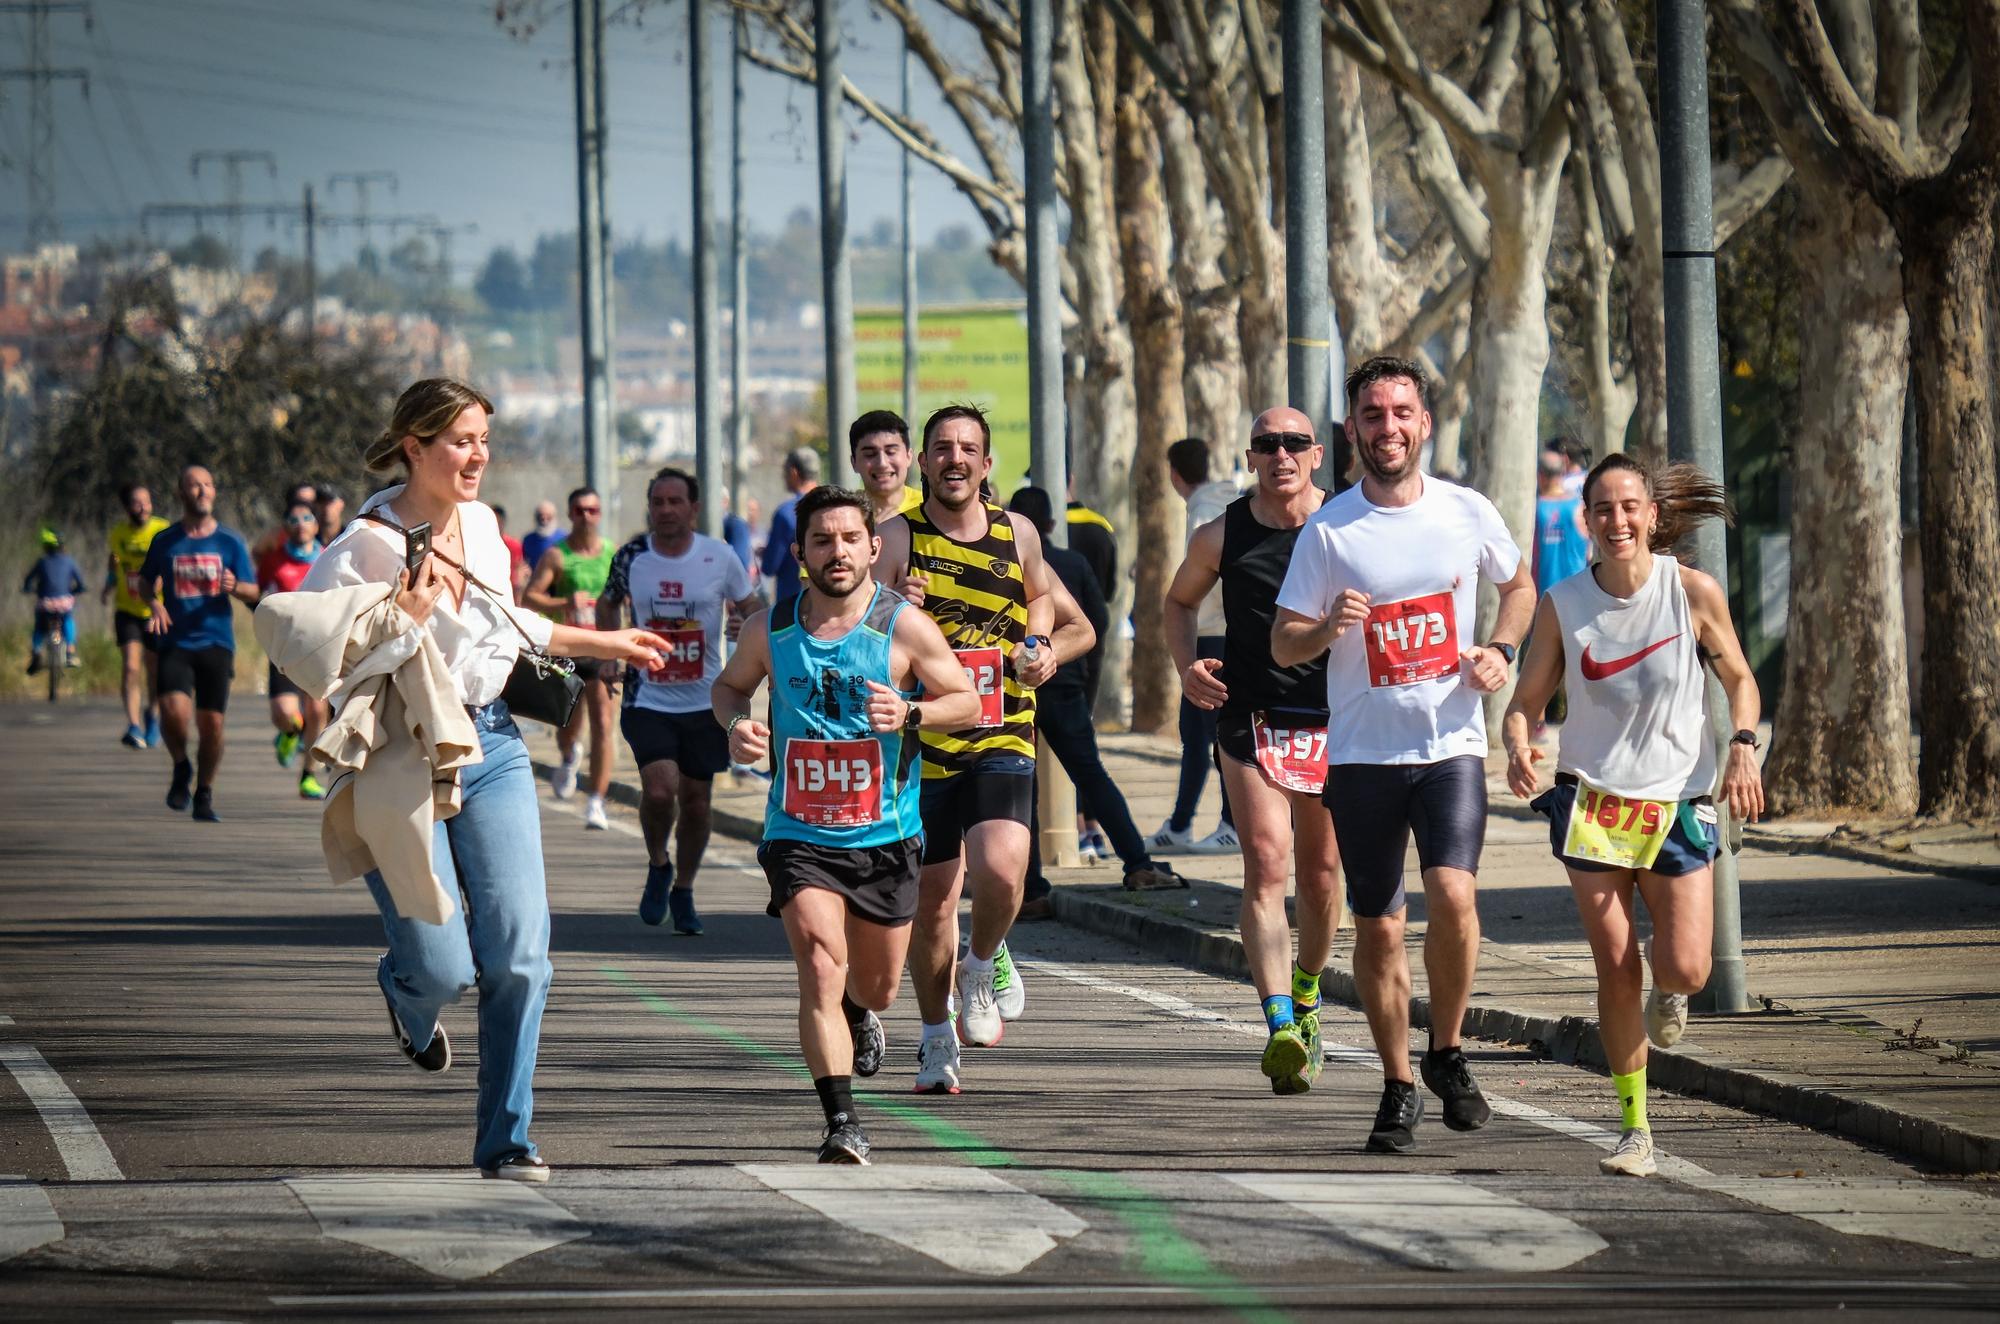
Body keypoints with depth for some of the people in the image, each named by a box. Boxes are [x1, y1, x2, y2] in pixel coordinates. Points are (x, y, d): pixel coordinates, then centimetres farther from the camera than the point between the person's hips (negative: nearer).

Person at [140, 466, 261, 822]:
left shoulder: (231, 542, 6)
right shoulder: (165, 541, 6)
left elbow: (253, 592, 8)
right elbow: (146, 580, 19)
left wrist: (235, 587, -15)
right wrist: (154, 603, -2)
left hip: (216, 642, 1)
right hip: (175, 643, -1)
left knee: (211, 722, -3)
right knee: (174, 711, -22)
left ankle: (205, 795, 16)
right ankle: (181, 768, 8)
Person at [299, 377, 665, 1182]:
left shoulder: (481, 525, 8)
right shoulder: (364, 549, -13)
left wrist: (598, 643, 35)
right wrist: (404, 623, -25)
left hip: (493, 748, 6)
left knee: (520, 954, -6)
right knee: (443, 969, -7)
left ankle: (506, 1140, 4)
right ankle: (408, 1001, 33)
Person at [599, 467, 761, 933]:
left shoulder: (719, 557, -4)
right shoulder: (631, 557, -3)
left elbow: (751, 605, 8)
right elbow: (608, 602, 16)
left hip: (705, 701, 1)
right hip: (648, 698, -1)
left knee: (696, 798, 8)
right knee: (659, 790, -18)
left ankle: (683, 890, 28)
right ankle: (658, 866, 11)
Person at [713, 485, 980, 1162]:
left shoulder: (905, 627, -8)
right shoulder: (769, 629, -2)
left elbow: (966, 701, 0)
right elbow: (729, 683, 17)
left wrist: (909, 712, -20)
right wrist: (735, 722, -6)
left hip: (886, 834, 1)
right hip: (799, 834, -1)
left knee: (876, 987, 15)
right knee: (819, 966, -21)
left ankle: (860, 1015, 54)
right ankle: (842, 1121, -23)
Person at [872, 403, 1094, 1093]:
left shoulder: (1018, 535, 6)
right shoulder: (897, 539, -3)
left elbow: (1075, 626, 24)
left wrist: (1045, 653, 3)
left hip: (1001, 744, 1)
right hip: (923, 745, -1)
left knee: (999, 868, -22)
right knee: (932, 900, 6)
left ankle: (985, 962, 9)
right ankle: (936, 1036, 26)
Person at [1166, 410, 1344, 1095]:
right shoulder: (1221, 536, -1)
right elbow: (1180, 600, 17)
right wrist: (1187, 664, 0)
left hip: (1334, 722, 1)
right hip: (1251, 721, -1)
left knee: (1320, 873, 12)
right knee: (1266, 866, -14)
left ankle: (1306, 997, 37)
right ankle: (1281, 1028, -23)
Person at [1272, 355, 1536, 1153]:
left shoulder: (1467, 513, 2)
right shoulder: (1328, 530, -2)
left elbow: (1518, 584, 22)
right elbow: (1282, 645, 1)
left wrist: (1500, 650, 3)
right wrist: (1328, 628, -21)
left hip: (1452, 743, 0)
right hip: (1361, 752, 0)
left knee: (1453, 893, -20)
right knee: (1378, 927, 4)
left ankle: (1447, 1055, 2)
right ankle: (1398, 1087, 20)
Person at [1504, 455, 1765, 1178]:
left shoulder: (1694, 592, -8)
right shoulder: (1563, 604, -5)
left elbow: (1738, 678, 5)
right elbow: (1523, 703, 1)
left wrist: (1743, 747, -12)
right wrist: (1518, 746, -21)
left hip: (1677, 800, -1)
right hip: (1591, 801, 1)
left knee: (1685, 970, -9)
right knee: (1615, 968, -3)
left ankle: (1665, 989, 30)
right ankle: (1635, 1128, 8)